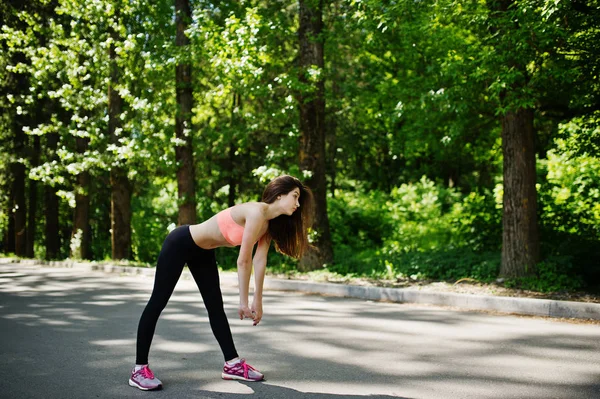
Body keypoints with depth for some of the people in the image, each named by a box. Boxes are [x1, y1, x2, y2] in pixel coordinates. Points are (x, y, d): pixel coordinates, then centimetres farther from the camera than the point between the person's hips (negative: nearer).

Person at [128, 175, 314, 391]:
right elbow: (244, 261, -26)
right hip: (180, 243, -9)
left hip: (202, 251, 10)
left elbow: (259, 261, 0)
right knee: (157, 302, -3)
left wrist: (258, 301, -1)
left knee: (216, 307, 9)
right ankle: (139, 369, 1)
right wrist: (244, 302, -21)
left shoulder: (270, 222, 0)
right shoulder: (257, 212, -27)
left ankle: (232, 364, 14)